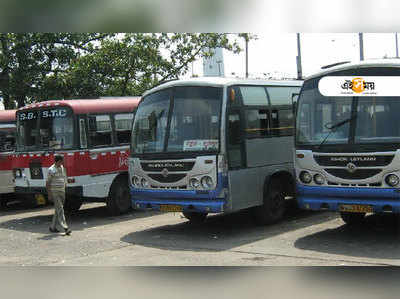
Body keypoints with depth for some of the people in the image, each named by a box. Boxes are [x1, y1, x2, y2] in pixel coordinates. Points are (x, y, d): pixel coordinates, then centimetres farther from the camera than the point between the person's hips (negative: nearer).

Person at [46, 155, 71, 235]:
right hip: (54, 192, -7)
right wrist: (49, 194, -12)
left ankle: (52, 227, 20)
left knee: (58, 210, 10)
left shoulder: (62, 168, 11)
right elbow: (47, 183, -8)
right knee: (60, 210, -13)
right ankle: (65, 228, -19)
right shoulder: (51, 170, -9)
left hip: (62, 192, 7)